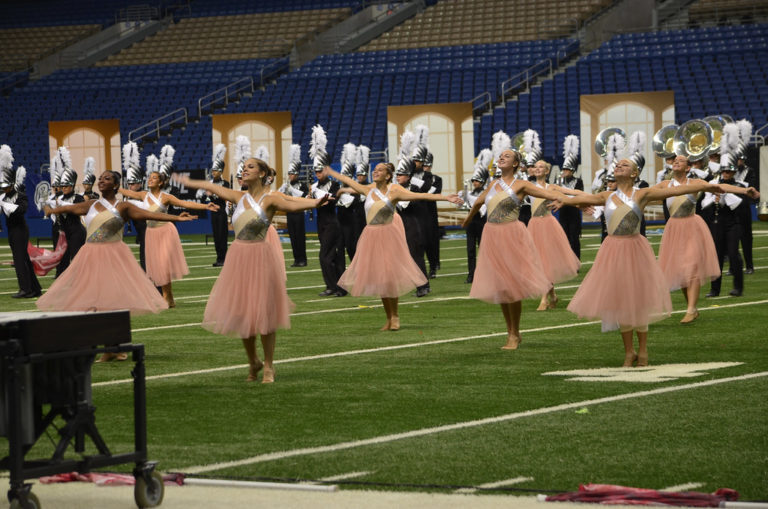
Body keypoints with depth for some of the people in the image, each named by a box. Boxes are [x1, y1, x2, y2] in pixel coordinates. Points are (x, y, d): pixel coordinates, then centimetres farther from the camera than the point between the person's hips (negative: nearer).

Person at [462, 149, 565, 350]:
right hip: (491, 235, 6)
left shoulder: (520, 185, -3)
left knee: (511, 285, -4)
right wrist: (467, 220, 48)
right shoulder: (493, 184, 14)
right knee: (499, 287, 8)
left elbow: (548, 194, -13)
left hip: (511, 235, -6)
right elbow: (478, 202, 32)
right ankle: (510, 331, 18)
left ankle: (515, 335, 6)